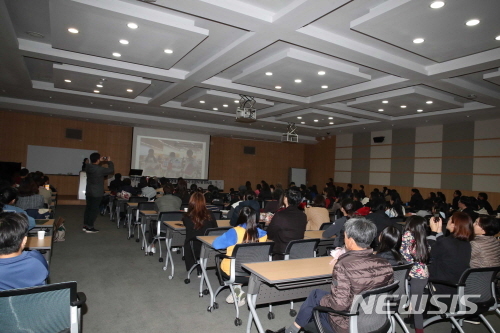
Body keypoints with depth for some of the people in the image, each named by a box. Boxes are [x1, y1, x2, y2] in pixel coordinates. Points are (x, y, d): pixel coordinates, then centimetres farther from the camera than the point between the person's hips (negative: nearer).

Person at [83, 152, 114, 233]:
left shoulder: (88, 167, -1)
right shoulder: (100, 169, -22)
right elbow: (111, 170, -8)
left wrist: (101, 161, 14)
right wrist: (109, 161, 4)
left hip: (88, 191, 7)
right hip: (97, 193, -7)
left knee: (88, 208, 15)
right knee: (94, 210, 1)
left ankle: (85, 225, 22)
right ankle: (89, 228, 5)